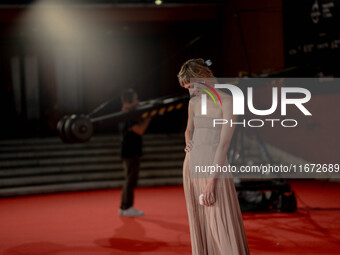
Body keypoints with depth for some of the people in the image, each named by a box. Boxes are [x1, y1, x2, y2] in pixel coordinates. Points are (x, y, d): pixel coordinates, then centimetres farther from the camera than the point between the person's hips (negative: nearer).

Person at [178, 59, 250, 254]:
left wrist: (211, 182, -21)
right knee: (199, 225, 8)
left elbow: (224, 143, -17)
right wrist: (188, 144, 3)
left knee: (223, 229, -10)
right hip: (193, 165, 7)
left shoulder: (227, 102, -11)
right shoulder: (194, 103, 9)